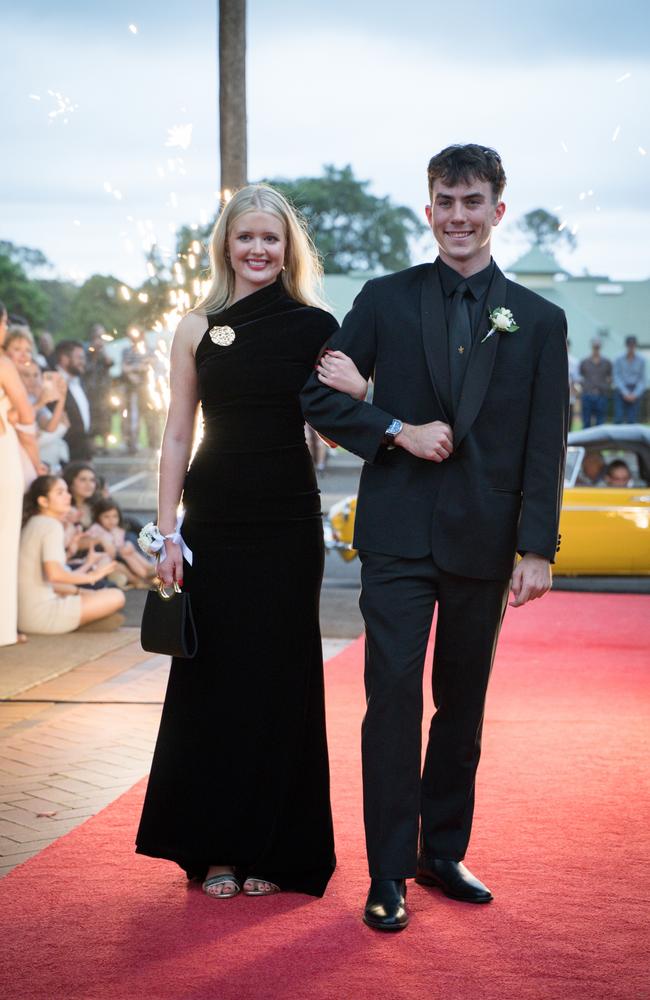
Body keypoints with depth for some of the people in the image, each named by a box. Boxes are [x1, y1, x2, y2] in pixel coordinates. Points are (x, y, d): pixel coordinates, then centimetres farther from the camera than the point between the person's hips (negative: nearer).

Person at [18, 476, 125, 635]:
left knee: (94, 595, 31)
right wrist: (91, 576, -14)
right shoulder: (52, 525, -12)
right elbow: (54, 574, -26)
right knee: (116, 598, -11)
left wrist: (76, 590, 16)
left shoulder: (32, 524, 16)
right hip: (41, 614, -10)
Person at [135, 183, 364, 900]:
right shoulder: (197, 330, 4)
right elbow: (176, 438, 5)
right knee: (212, 675, 5)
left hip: (287, 522, -1)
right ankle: (215, 848, 18)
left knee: (281, 678, 6)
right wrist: (168, 533, -1)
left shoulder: (314, 327, 2)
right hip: (214, 520, 1)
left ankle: (271, 849, 19)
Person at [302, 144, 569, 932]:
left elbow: (545, 447, 2)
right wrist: (398, 432, -12)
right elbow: (318, 394, 1)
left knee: (463, 703, 11)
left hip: (483, 541, 2)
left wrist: (537, 548, -4)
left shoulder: (538, 321, 5)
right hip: (400, 533, -1)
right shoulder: (386, 300, 3)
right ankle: (389, 874, 5)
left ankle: (444, 853, 25)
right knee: (393, 698, -4)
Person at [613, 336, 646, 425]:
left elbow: (642, 380, 4)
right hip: (621, 391, -1)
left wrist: (634, 395, -9)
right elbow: (617, 378, -1)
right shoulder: (619, 360, 1)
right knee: (619, 420, -10)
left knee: (632, 421, -4)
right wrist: (626, 393, -11)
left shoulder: (641, 361, 3)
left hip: (636, 393, 1)